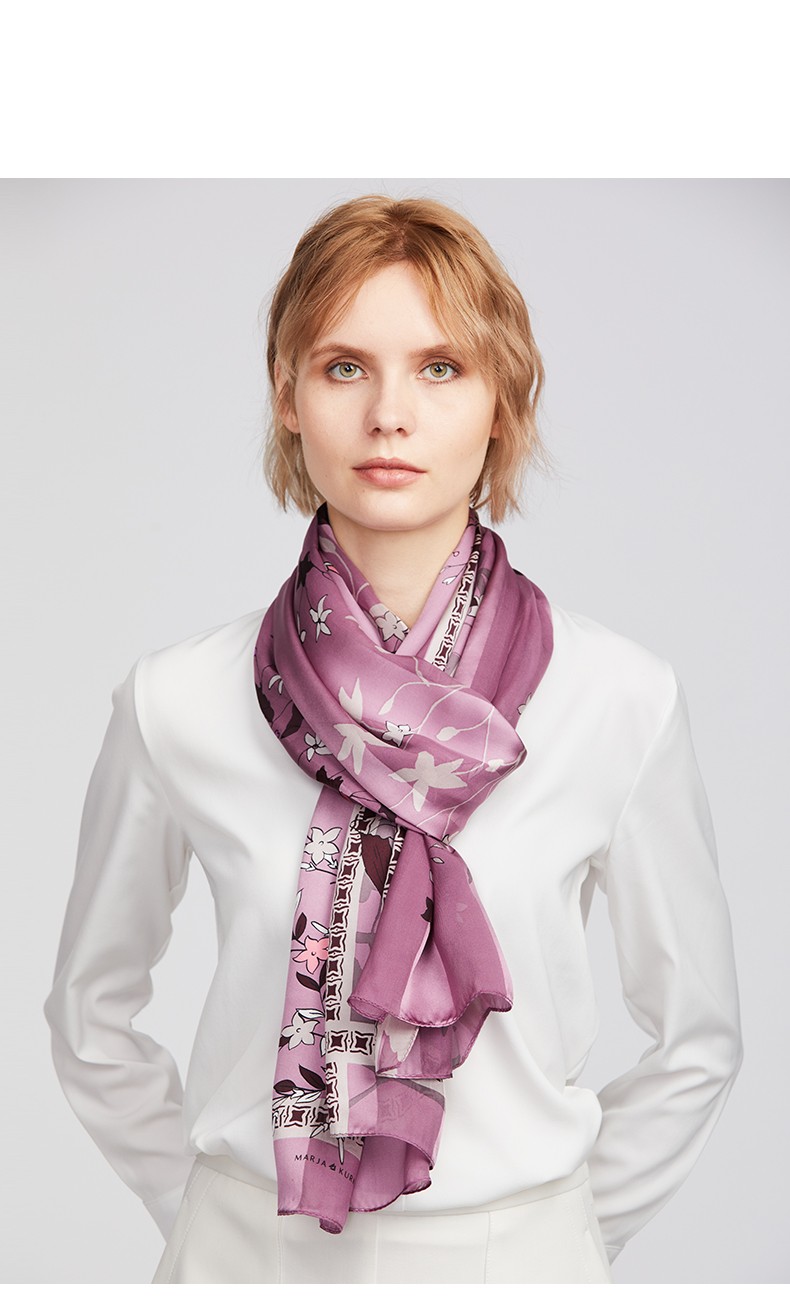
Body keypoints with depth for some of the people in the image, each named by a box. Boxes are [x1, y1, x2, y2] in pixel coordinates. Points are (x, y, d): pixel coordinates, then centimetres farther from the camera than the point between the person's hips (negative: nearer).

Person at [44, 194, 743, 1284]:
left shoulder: (625, 699, -12)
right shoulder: (176, 703, -11)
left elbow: (696, 1039, 0)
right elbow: (93, 1021, 3)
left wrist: (569, 1233, 3)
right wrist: (205, 1214, 3)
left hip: (514, 1248, 0)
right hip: (250, 1247, 0)